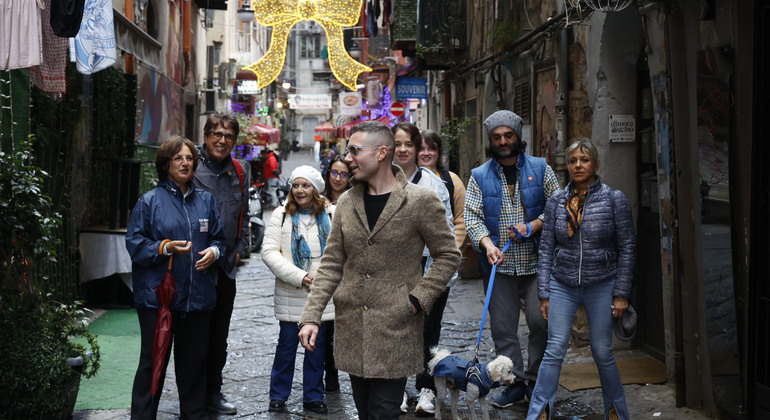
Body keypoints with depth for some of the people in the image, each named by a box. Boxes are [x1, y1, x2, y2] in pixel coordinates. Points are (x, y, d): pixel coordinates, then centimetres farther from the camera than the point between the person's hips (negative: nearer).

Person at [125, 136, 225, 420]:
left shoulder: (206, 201, 11)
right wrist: (165, 248, -19)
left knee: (194, 361, 13)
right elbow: (134, 243, -5)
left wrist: (214, 251, -5)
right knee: (153, 362, 1)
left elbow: (218, 237, 17)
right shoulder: (150, 201, -3)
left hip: (198, 297, 4)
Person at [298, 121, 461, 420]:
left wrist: (417, 300, -11)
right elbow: (331, 264, 8)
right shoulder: (347, 202, 7)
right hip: (351, 327, 5)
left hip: (395, 328, -5)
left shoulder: (420, 201, -7)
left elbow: (448, 255, -1)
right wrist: (311, 316, -1)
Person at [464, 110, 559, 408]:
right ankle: (515, 382, 14)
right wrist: (487, 244, -17)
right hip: (499, 264, 1)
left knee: (541, 323, -4)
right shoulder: (479, 176, 7)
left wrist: (533, 226, -11)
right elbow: (472, 217, 0)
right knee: (503, 328, 4)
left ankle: (536, 380, 13)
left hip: (535, 262, -1)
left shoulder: (540, 169, 6)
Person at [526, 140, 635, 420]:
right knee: (555, 350, -3)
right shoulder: (556, 201, 2)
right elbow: (546, 248, 5)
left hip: (601, 286, -1)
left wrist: (621, 294, -5)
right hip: (563, 285, 1)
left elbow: (627, 248, -2)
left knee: (602, 353, 6)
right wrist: (544, 293, 1)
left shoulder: (614, 199, -3)